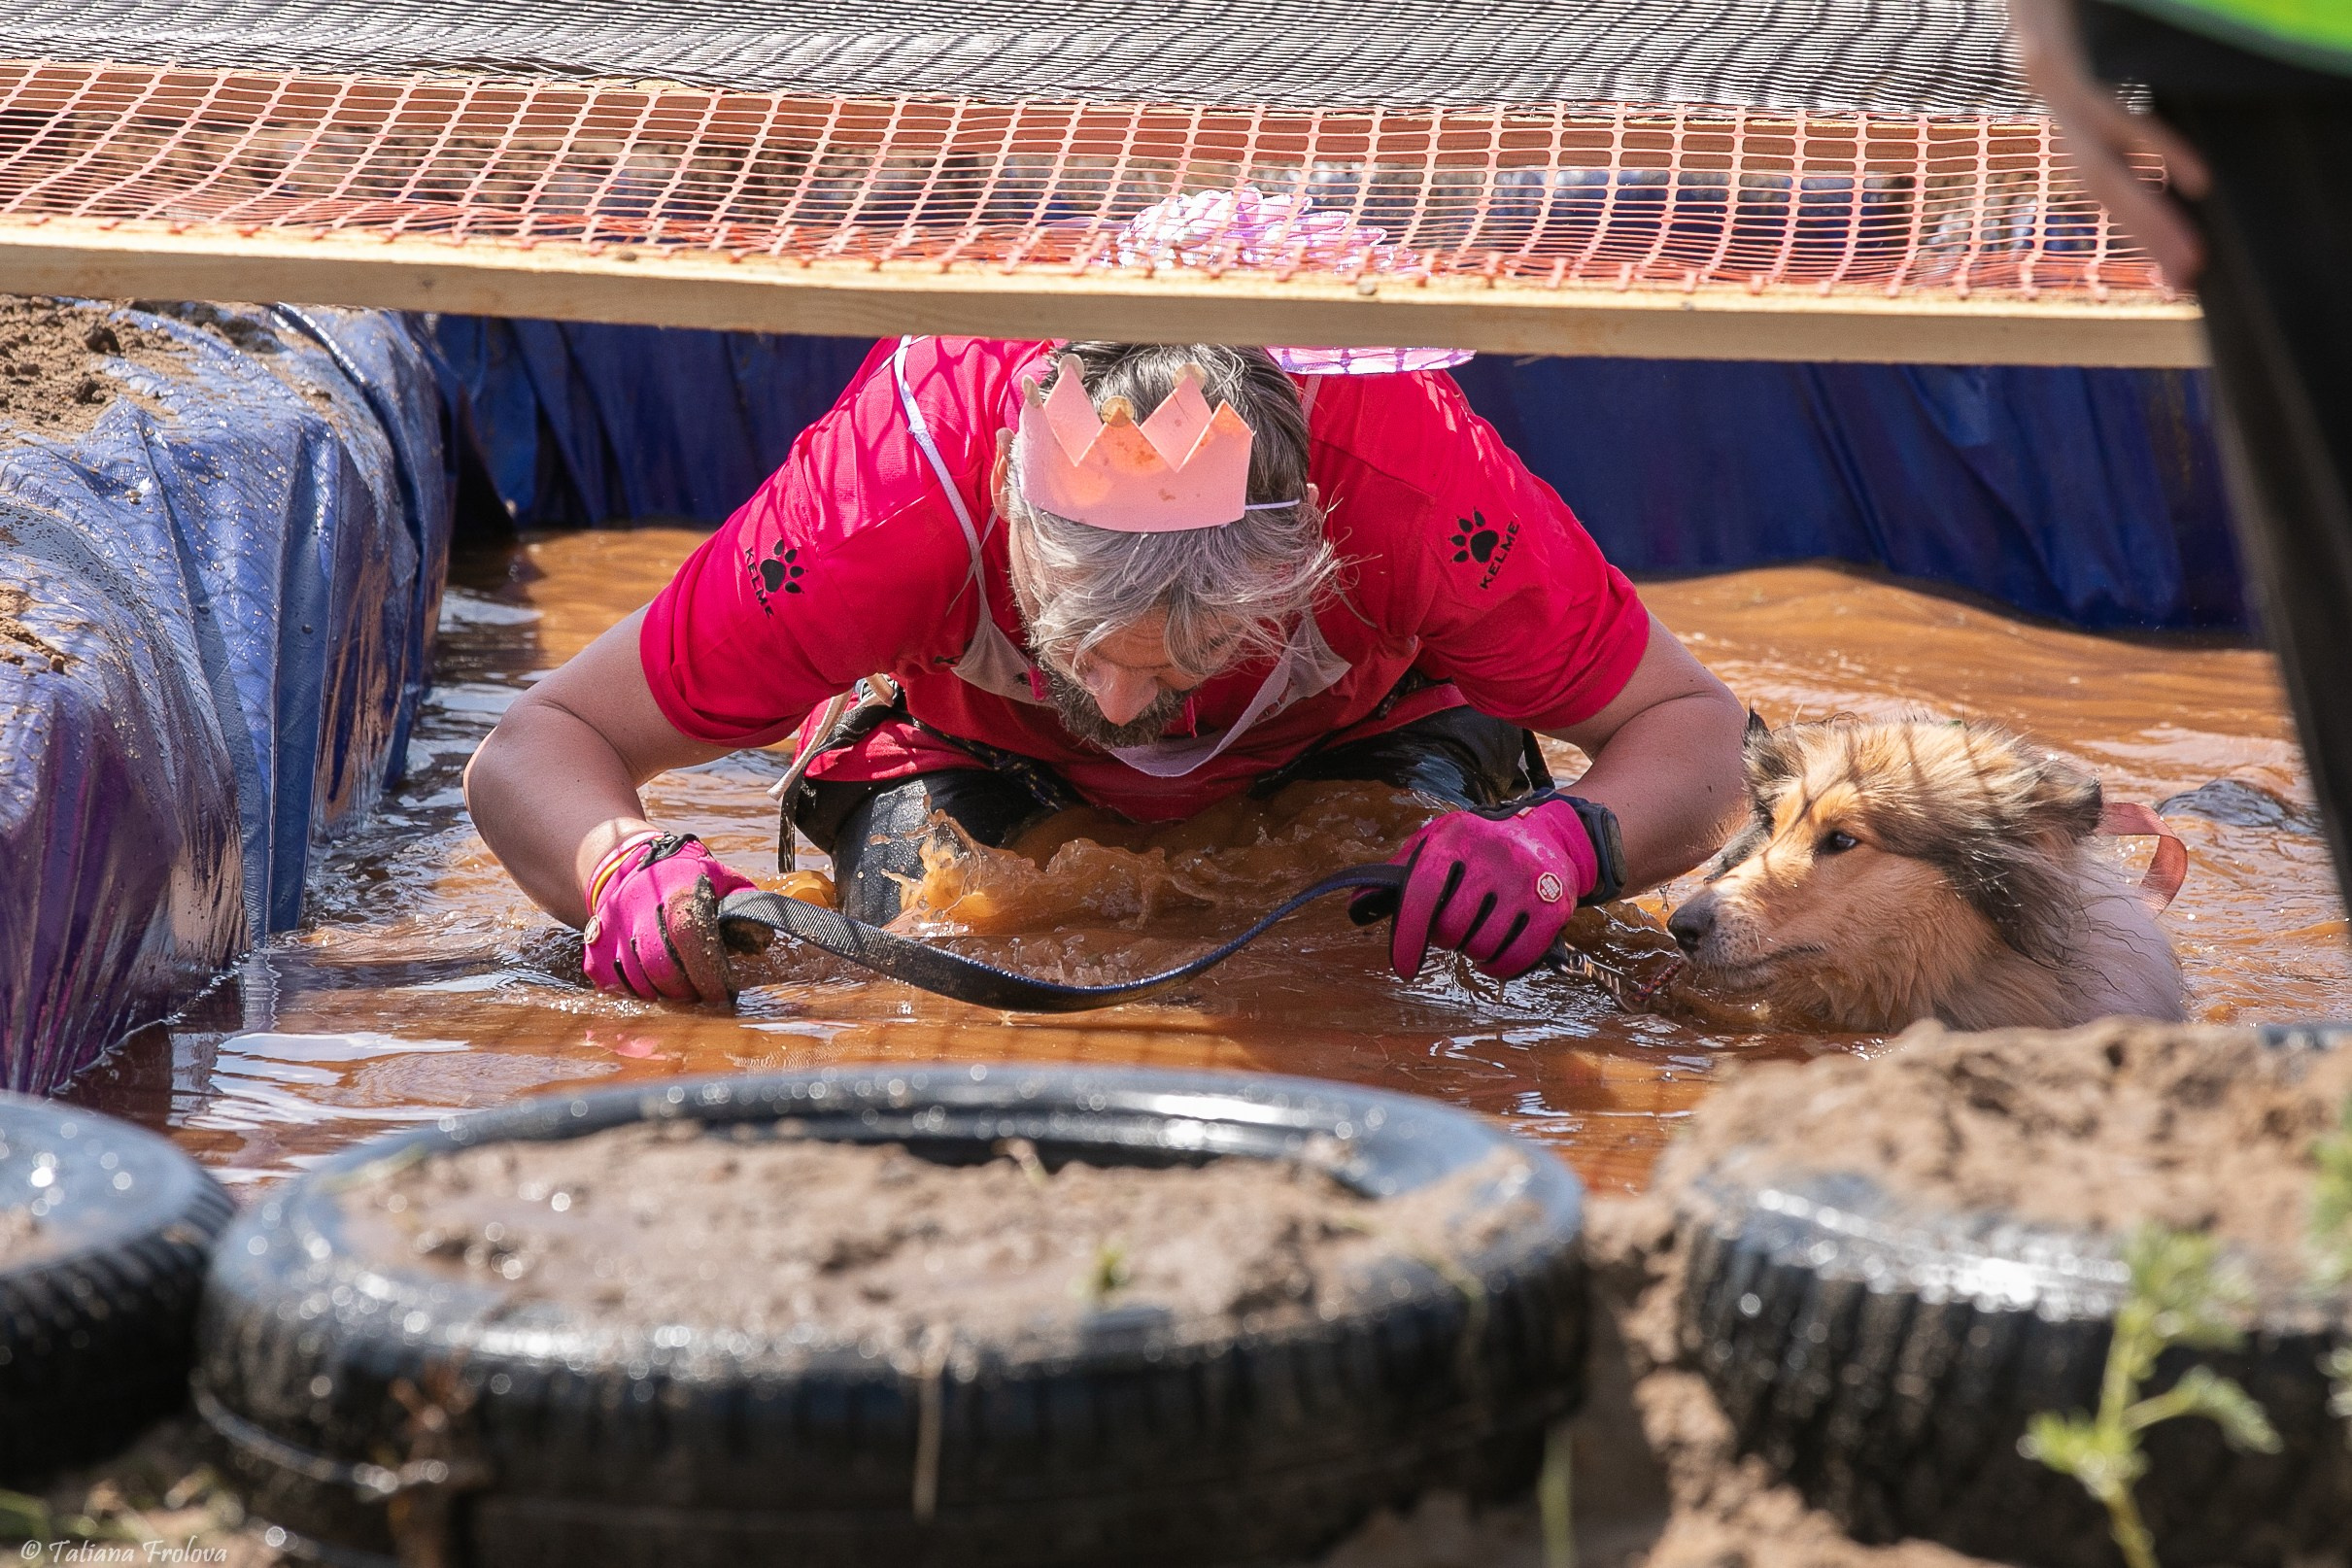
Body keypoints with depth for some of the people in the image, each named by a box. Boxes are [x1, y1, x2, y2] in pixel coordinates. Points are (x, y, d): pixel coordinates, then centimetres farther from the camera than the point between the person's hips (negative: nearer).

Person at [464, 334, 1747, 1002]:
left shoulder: (1415, 482, -43)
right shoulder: (901, 485, -43)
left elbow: (1694, 726, -29)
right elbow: (533, 752, -34)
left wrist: (1568, 844, -52)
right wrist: (627, 868, -59)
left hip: (1343, 729, 0)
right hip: (985, 747, 0)